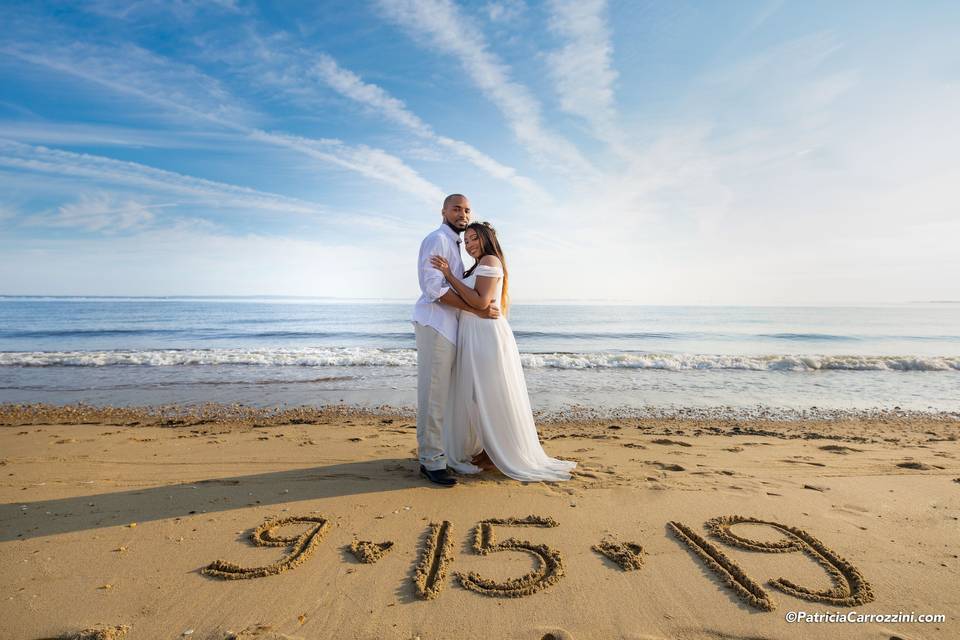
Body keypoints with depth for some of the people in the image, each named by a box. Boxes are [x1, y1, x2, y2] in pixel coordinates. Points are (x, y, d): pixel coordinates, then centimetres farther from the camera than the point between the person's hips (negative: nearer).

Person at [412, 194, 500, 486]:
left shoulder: (453, 244, 24)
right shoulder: (437, 239, -7)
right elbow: (434, 288, -18)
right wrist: (477, 310, -19)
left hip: (446, 325, 10)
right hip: (435, 324, -10)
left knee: (441, 393, 12)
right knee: (434, 393, -9)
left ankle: (434, 449, 20)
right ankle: (432, 461, -4)